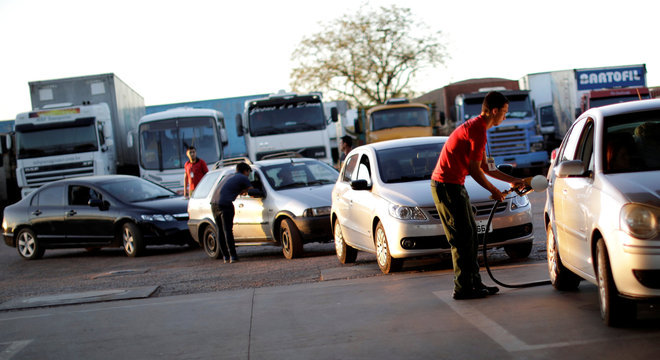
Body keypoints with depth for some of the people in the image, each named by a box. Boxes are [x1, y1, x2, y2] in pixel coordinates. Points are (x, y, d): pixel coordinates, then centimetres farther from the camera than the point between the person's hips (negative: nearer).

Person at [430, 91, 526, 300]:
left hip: (454, 185, 11)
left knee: (471, 236, 12)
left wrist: (512, 180, 25)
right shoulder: (477, 130, -17)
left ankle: (474, 283, 17)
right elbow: (474, 170, -17)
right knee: (462, 238, -8)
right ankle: (463, 288, -4)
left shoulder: (475, 127, 17)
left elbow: (485, 167, 24)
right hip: (447, 186, -11)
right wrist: (494, 191, -4)